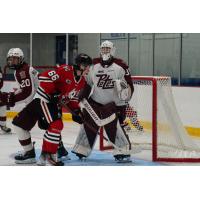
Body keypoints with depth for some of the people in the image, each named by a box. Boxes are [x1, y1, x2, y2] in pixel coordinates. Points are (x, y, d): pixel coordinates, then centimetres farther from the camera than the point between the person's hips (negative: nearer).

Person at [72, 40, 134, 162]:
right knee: (88, 124, 7)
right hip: (95, 101, 4)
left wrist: (125, 97, -23)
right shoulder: (94, 65, 3)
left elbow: (129, 85, -9)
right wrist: (82, 97, 7)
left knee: (113, 125, -19)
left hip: (113, 103, -4)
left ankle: (124, 151, -9)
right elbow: (88, 83, 12)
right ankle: (82, 150, 21)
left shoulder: (120, 66, -10)